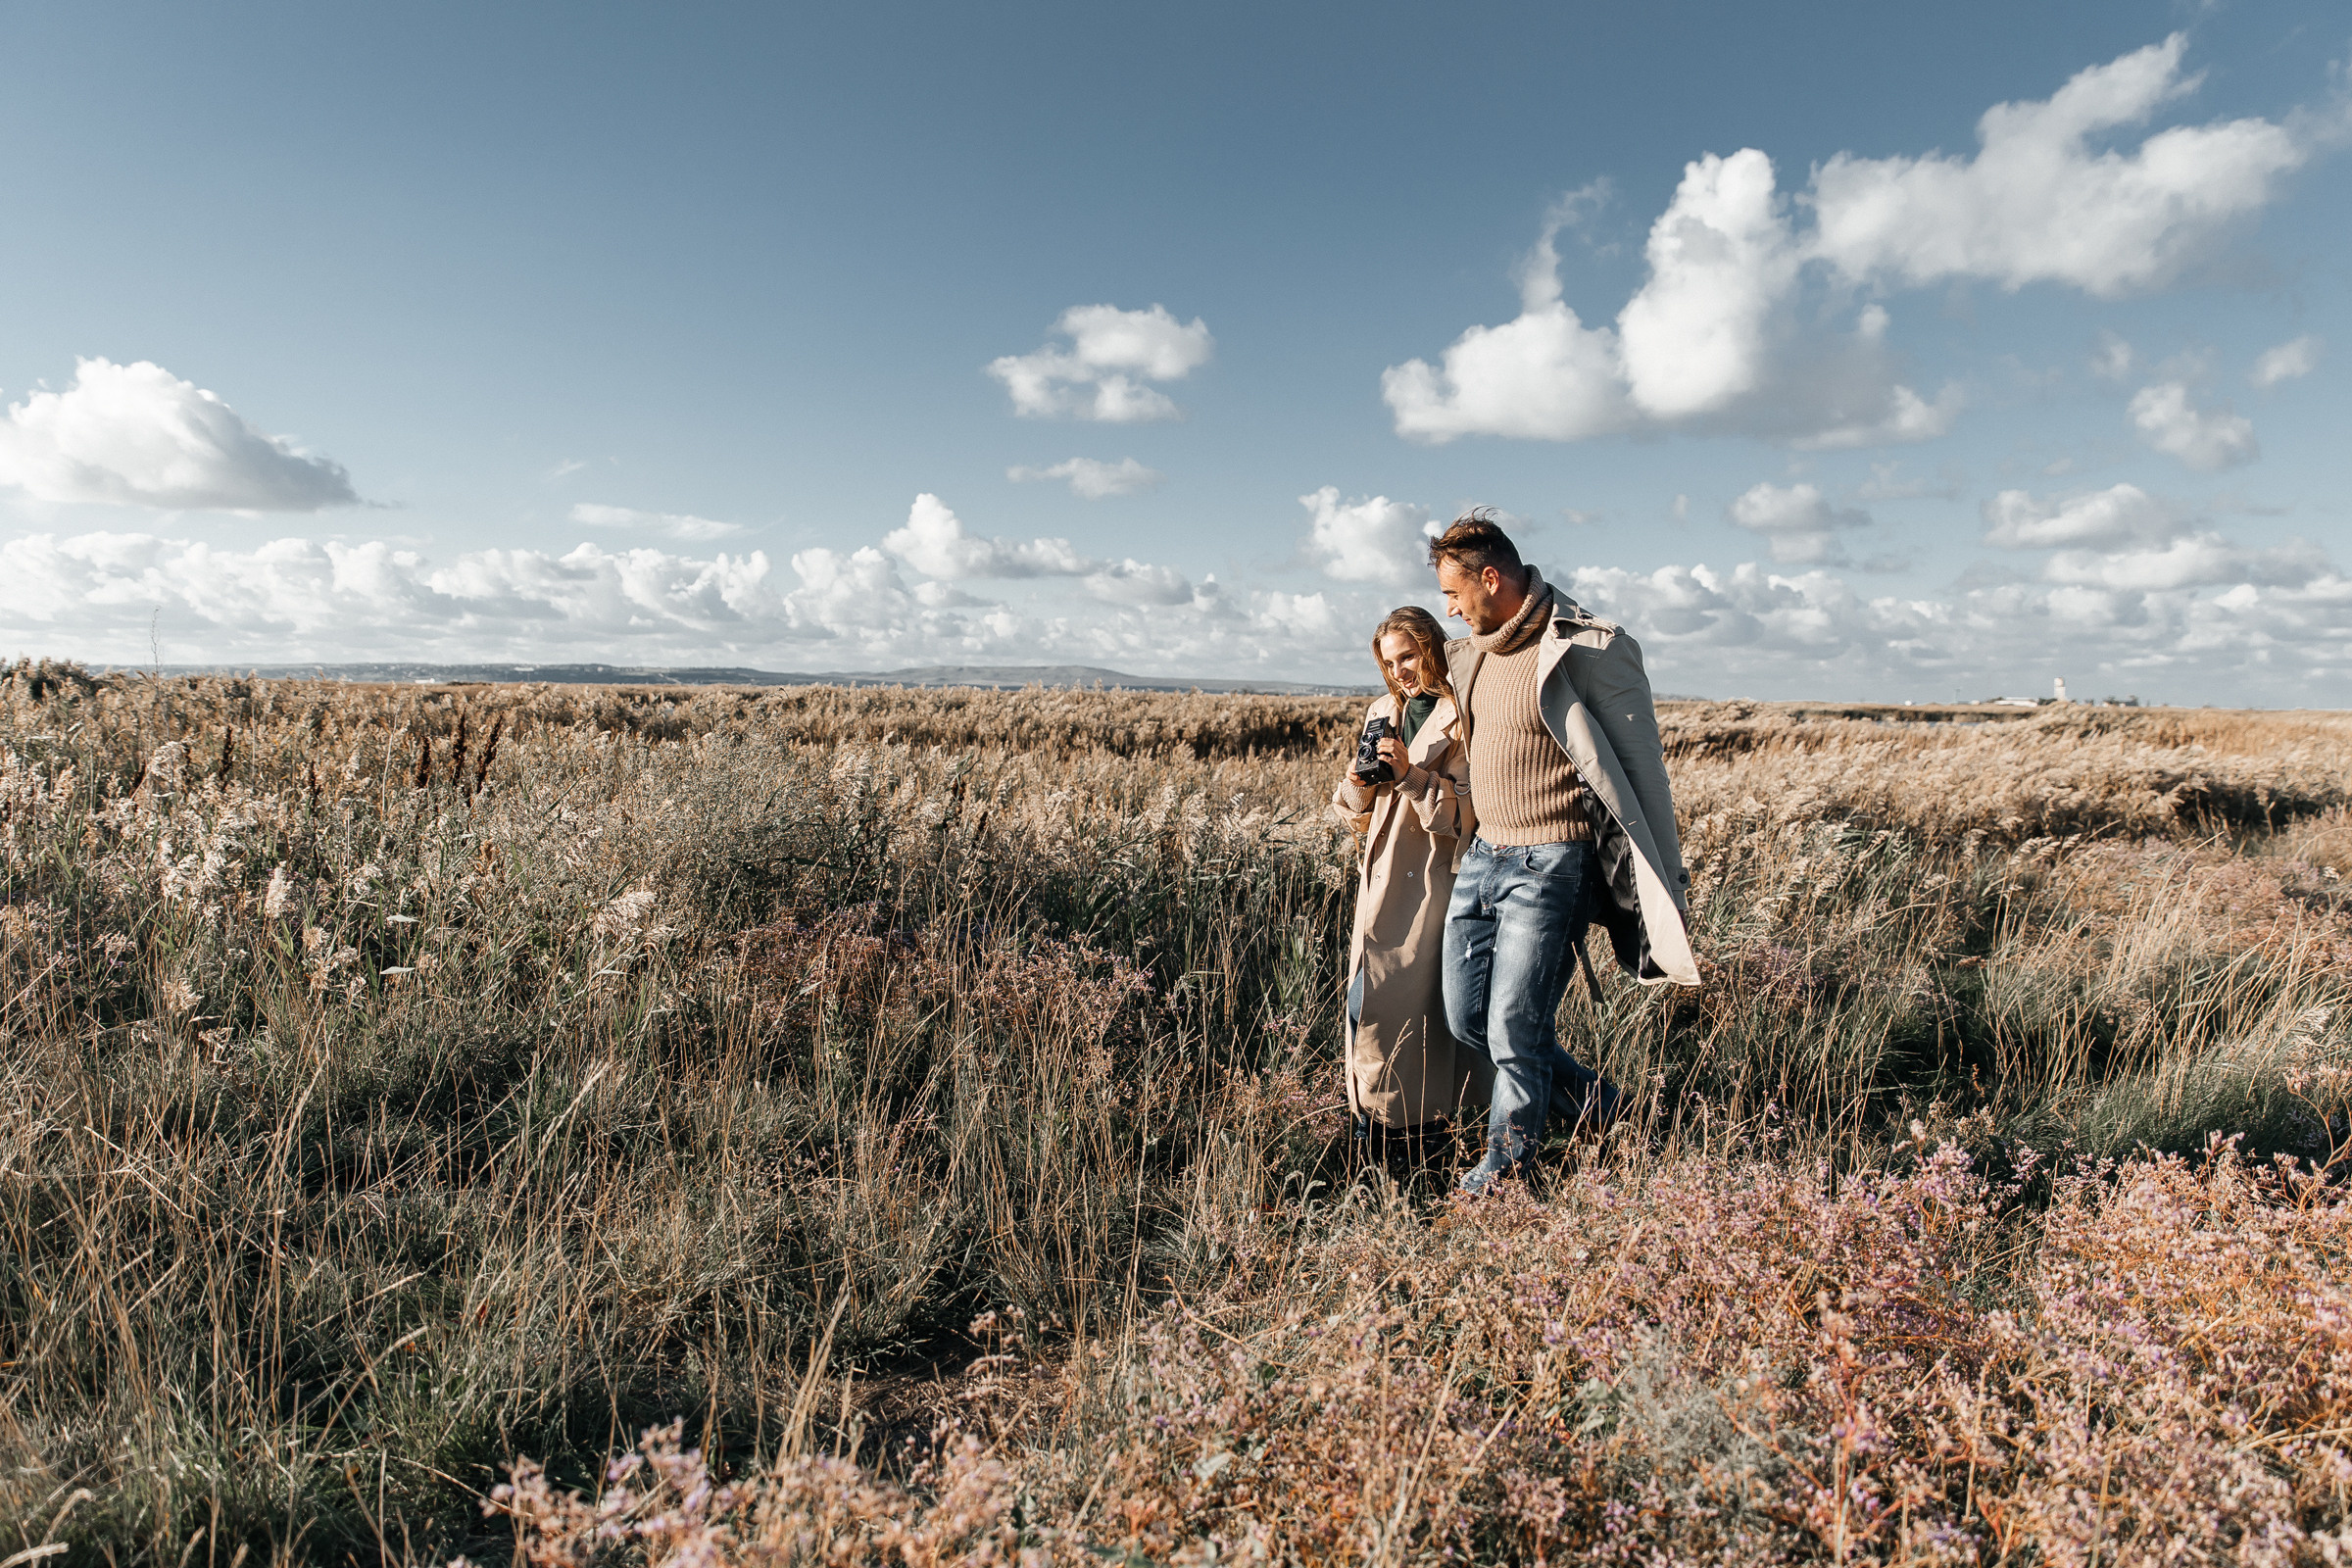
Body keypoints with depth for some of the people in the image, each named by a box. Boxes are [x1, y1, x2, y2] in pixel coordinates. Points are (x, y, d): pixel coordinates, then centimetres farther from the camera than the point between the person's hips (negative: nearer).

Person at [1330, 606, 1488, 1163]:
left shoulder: (1462, 719, -6)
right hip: (1382, 879, 6)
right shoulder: (1383, 714, 15)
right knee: (1368, 998, 4)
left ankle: (1413, 1122, 6)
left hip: (1432, 881, -6)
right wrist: (1357, 787, -5)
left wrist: (1410, 774, -22)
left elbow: (1468, 814, -14)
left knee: (1407, 998, -7)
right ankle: (1375, 1121, 14)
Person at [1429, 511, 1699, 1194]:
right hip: (1483, 857, 8)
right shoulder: (1473, 651, 9)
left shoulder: (1589, 651, -14)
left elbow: (1641, 769, -10)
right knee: (1465, 1019, 10)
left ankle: (1509, 1151, 24)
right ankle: (1594, 1104, 30)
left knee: (1515, 1029, -3)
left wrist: (1665, 892, -9)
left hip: (1550, 864, -8)